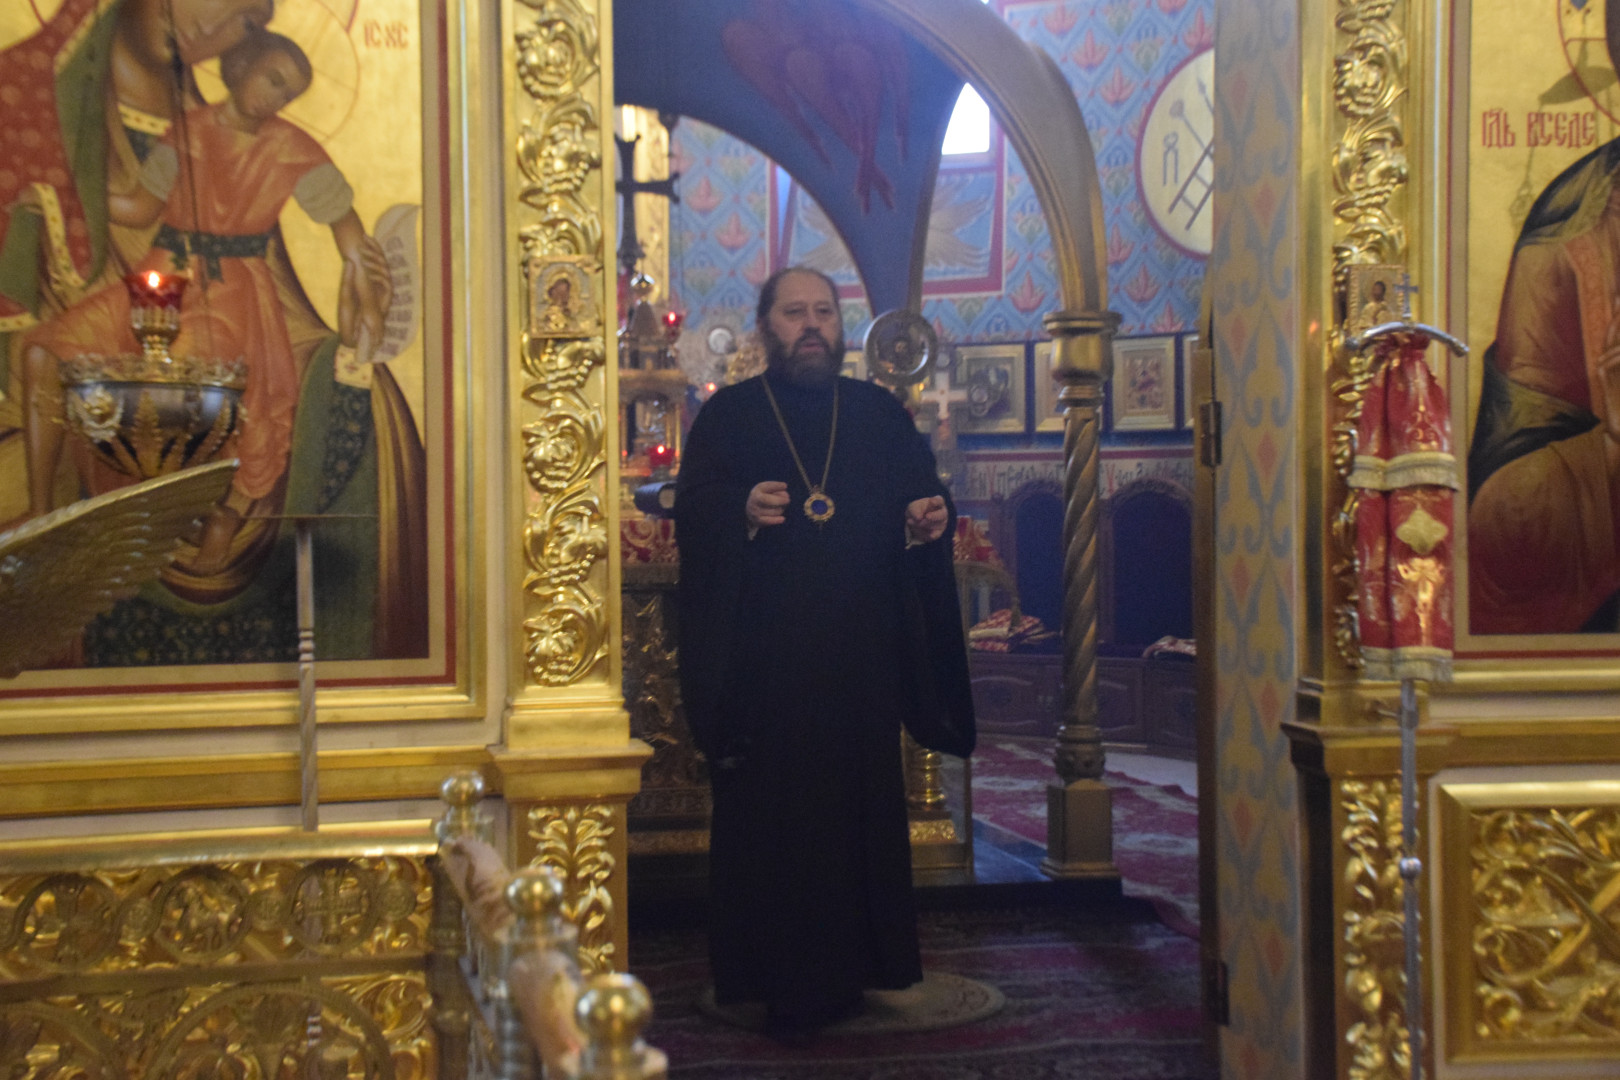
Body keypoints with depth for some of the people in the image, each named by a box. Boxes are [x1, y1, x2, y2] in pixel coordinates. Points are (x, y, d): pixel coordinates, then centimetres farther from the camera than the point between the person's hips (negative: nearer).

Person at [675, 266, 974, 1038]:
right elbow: (691, 513, -3)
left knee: (862, 807, 4)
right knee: (767, 813, -2)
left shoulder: (881, 414, 13)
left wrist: (928, 523, -11)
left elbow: (922, 500, 11)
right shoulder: (727, 416, 6)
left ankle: (848, 968, 15)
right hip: (763, 657, -2)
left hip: (860, 659, 2)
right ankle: (776, 976, 7)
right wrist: (743, 511, -22)